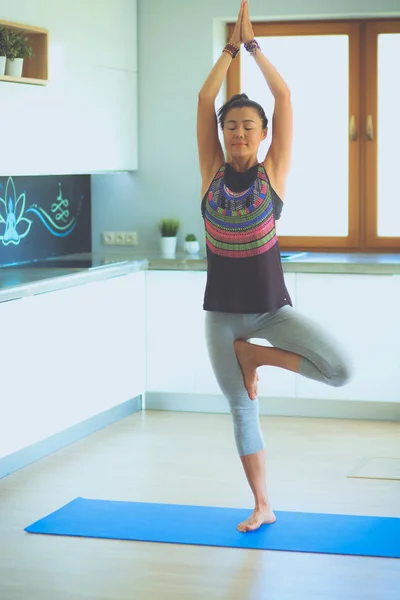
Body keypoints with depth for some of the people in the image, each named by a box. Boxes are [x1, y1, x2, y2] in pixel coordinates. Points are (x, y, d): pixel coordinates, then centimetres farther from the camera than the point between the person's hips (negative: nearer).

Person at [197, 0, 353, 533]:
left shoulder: (273, 171, -4)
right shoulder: (212, 173, 0)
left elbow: (284, 94, -7)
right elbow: (205, 97, -4)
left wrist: (253, 44, -1)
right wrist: (232, 46, 1)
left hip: (272, 307, -1)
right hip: (222, 312, 1)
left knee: (341, 369, -20)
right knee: (243, 410, 9)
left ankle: (254, 353, 4)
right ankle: (262, 507, 24)